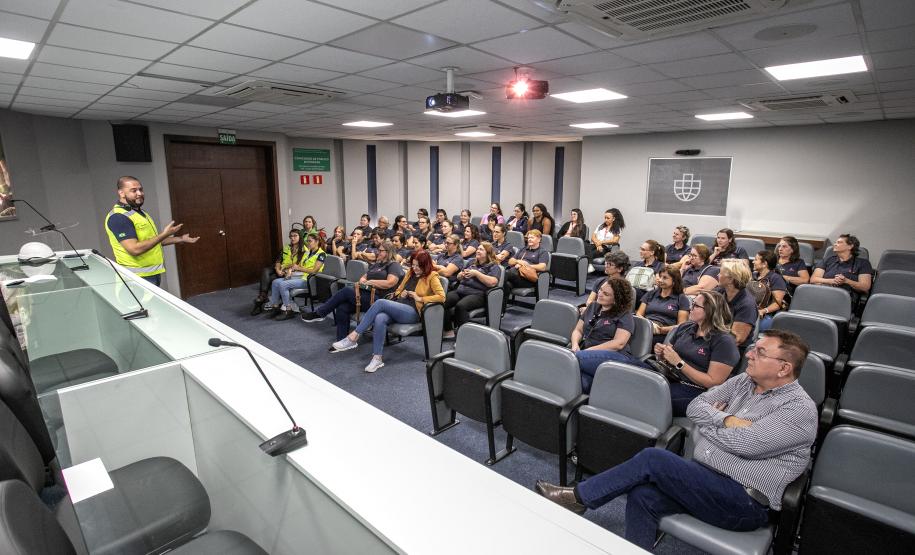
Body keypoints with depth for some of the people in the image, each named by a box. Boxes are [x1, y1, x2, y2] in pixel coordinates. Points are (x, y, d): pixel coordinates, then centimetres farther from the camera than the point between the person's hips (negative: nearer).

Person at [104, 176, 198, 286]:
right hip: (138, 277, -9)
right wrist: (164, 234, -21)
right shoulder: (118, 217, -17)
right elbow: (134, 249, -26)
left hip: (153, 273, 10)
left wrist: (180, 239, 19)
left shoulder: (140, 212, 15)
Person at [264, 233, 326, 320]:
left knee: (283, 285, -24)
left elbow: (314, 271, -14)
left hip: (308, 279, -8)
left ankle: (288, 310, -15)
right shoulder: (307, 252, 19)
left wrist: (299, 268, -12)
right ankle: (275, 307, -4)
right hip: (299, 276, 8)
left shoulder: (321, 254, -6)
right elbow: (298, 265, 16)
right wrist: (290, 270, -4)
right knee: (276, 282, -8)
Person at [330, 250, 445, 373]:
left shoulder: (431, 277, 2)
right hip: (398, 307, 6)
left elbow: (442, 297, -10)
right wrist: (401, 293, 7)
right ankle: (377, 358, -29)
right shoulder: (410, 273, 21)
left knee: (380, 302, -30)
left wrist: (420, 298, -13)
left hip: (412, 313, -6)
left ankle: (353, 337, -27)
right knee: (380, 319, -32)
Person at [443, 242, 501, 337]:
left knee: (460, 306, -36)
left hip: (477, 294, -6)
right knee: (443, 300, -23)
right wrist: (462, 274, 9)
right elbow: (458, 277, 33)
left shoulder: (493, 266, 7)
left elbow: (492, 282, -11)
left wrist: (476, 273, -8)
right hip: (460, 290, 6)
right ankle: (448, 330, -15)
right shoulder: (472, 263, 28)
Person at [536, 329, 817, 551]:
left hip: (744, 502, -6)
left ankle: (579, 497, -5)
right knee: (642, 495, -19)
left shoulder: (801, 408, -11)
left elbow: (745, 444, -21)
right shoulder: (744, 382, 11)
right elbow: (695, 406, 7)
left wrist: (708, 424, -5)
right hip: (705, 479, 7)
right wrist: (726, 420, -10)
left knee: (653, 459, -21)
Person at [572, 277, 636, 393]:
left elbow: (618, 343, -10)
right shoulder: (592, 307, 21)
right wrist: (575, 345, -2)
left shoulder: (625, 315, 3)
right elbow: (578, 330, 21)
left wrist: (588, 350, -14)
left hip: (615, 357, -3)